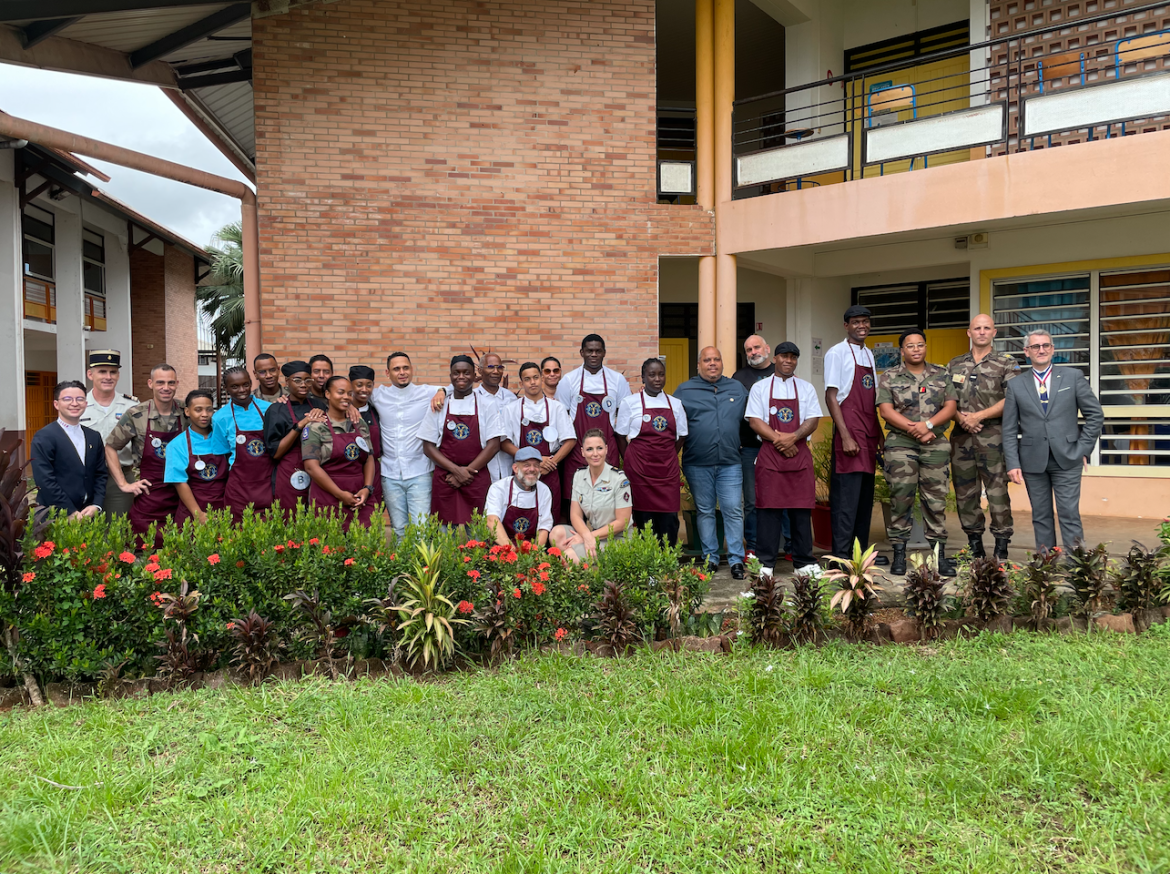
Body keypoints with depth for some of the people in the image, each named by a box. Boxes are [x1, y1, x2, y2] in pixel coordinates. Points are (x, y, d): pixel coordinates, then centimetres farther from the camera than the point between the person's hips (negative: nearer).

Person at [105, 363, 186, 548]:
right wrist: (123, 484, -2)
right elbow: (110, 447, 3)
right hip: (149, 497, -2)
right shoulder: (136, 415, -5)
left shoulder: (186, 414, 1)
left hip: (181, 496, 2)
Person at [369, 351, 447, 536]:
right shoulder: (378, 395, 8)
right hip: (390, 475, 2)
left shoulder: (427, 393, 2)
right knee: (399, 530, 8)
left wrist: (442, 392, -12)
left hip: (419, 473, -2)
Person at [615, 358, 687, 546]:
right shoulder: (630, 403, 3)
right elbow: (620, 436, 5)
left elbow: (681, 436, 16)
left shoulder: (675, 404, 11)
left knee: (669, 518, -2)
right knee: (643, 518, -2)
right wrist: (630, 463, 2)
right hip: (640, 469, -2)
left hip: (668, 469, 2)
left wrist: (668, 458, 8)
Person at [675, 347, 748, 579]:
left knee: (734, 510, -2)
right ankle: (710, 558, 17)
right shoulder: (685, 390, 5)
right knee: (705, 511, 8)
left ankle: (737, 560, 5)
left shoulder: (737, 388, 12)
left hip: (730, 463, 1)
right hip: (697, 464, -1)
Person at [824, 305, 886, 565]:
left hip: (869, 436, 8)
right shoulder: (837, 353, -6)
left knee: (866, 496, 12)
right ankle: (842, 556, -3)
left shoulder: (869, 355, 17)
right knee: (846, 497, -8)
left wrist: (879, 435, 16)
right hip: (849, 433, -8)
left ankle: (861, 551, 20)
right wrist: (846, 436, -17)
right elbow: (831, 397, -11)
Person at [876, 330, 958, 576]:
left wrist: (928, 425, -13)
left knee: (936, 499, 2)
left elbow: (950, 407, 4)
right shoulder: (889, 378, 6)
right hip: (900, 444, -2)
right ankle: (899, 553, 3)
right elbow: (886, 411, -3)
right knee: (900, 498, -3)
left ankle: (939, 553, 7)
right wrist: (914, 429, -12)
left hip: (936, 445, 2)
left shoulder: (941, 375, 12)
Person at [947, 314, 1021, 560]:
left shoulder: (1007, 363, 4)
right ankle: (975, 546, 17)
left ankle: (1001, 549, 1)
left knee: (997, 490, -6)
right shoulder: (955, 364, 16)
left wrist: (979, 416, -13)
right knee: (965, 492, 6)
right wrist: (960, 418, -8)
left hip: (992, 436, -4)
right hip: (961, 436, 4)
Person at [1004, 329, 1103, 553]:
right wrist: (1013, 463, -4)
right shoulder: (1016, 385, 5)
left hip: (1067, 458, -1)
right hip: (1033, 461, 1)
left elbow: (1095, 414, 6)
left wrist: (1084, 448, -1)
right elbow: (1010, 429, 3)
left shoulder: (1073, 376, 3)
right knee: (1040, 517, 8)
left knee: (1070, 515, -1)